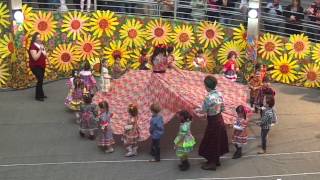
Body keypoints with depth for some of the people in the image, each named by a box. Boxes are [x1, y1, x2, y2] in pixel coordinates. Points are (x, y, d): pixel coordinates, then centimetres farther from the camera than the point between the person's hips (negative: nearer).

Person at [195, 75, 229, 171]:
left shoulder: (209, 97, -27)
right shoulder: (219, 94, -3)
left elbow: (203, 111, -15)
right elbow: (222, 108, 6)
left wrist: (197, 110, 5)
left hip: (213, 121, -8)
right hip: (219, 119, 8)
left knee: (211, 142, 8)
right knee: (217, 140, 21)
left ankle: (212, 164, 20)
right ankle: (216, 160, 36)